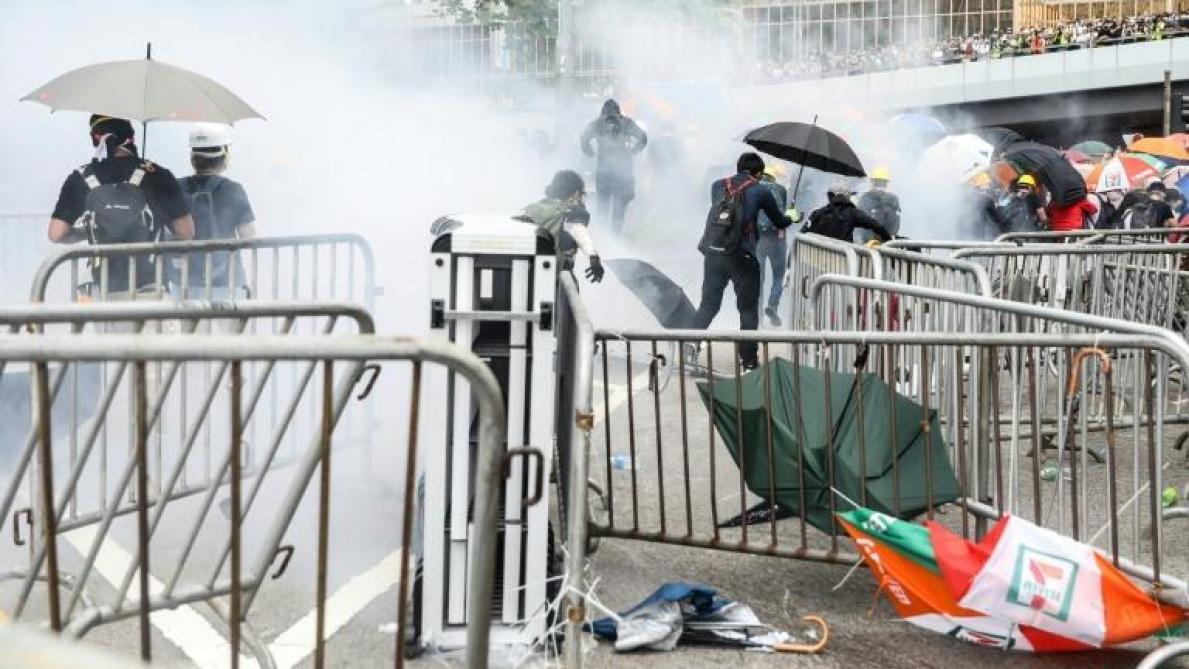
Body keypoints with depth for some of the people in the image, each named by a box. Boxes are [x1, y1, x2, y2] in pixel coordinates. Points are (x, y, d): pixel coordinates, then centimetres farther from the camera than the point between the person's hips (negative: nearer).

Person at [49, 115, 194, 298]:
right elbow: (186, 233, -3)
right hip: (149, 288, -2)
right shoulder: (156, 176, -4)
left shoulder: (80, 179, 0)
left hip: (105, 291, 2)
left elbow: (56, 234, 0)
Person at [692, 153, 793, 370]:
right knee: (748, 309, 8)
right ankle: (749, 359, 10)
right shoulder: (761, 191, 4)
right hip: (740, 256, -4)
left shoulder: (718, 186, 13)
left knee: (708, 305, 15)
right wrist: (791, 218, 38)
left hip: (712, 252, 4)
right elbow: (780, 222, 14)